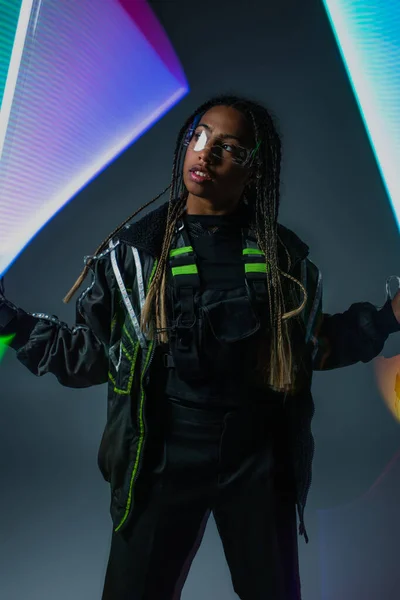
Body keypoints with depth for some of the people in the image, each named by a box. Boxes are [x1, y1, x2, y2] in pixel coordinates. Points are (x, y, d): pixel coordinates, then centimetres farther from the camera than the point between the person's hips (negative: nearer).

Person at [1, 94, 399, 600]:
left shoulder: (283, 254, -1)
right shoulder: (135, 247, -4)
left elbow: (314, 346, 8)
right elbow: (90, 353, -2)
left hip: (260, 463, 2)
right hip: (162, 461, -1)